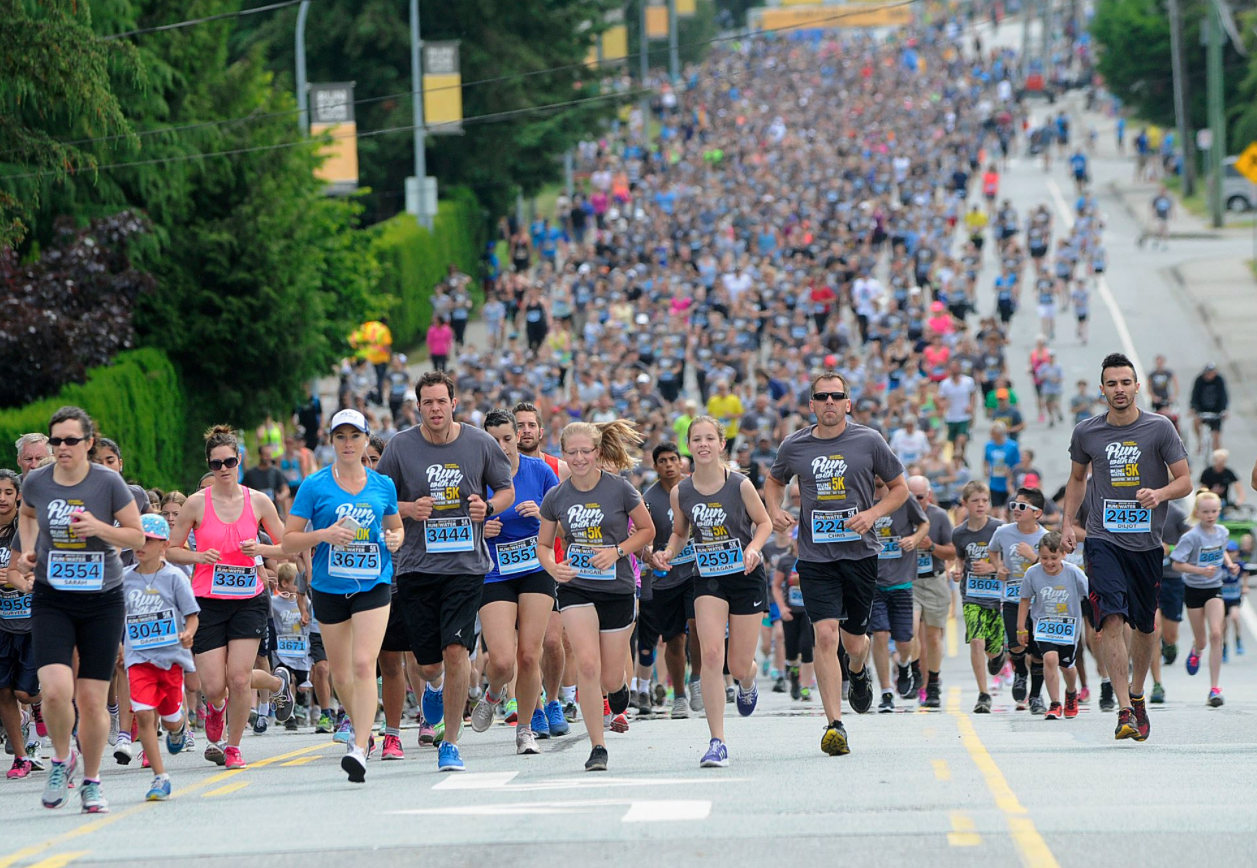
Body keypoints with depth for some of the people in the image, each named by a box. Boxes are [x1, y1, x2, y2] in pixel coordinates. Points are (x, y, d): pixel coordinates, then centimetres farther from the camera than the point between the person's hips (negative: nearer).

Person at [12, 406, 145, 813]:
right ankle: (61, 759, 10)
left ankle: (91, 781, 21)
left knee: (92, 699, 1)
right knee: (56, 690, -19)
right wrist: (27, 551, 6)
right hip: (51, 600, 1)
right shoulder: (36, 481, -1)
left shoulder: (108, 482, -8)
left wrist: (99, 528, -18)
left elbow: (137, 537, -1)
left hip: (103, 600, -1)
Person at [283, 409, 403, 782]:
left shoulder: (383, 485, 5)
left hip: (373, 584, -1)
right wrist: (324, 534, -18)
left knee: (363, 664, -16)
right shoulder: (314, 486, -2)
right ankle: (359, 724, 38)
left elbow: (396, 526, 21)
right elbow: (288, 541, -1)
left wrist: (395, 538, -2)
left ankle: (359, 749, -19)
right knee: (340, 672, 10)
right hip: (329, 587, 1)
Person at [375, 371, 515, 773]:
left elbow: (506, 490, 15)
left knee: (456, 649, -15)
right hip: (417, 567, 1)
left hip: (466, 563, -1)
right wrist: (407, 509, -12)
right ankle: (434, 685, 44)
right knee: (428, 662, 3)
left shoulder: (481, 444, 1)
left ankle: (450, 743, -3)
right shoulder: (400, 447, 0)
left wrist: (488, 506, -7)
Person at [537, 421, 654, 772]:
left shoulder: (620, 489, -8)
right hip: (575, 587, 1)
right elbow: (544, 545, 10)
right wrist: (553, 567, -11)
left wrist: (617, 551, -13)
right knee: (587, 664, -17)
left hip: (617, 588, -1)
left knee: (610, 679, 3)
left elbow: (647, 530, 3)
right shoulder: (556, 498, -2)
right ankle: (597, 747, -8)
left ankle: (619, 685, 44)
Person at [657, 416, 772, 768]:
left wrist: (753, 548, -18)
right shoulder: (680, 492, -5)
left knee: (739, 666, 3)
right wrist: (668, 553, -8)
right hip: (707, 579, 1)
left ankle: (747, 684, 45)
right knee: (711, 654, -18)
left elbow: (764, 522, 0)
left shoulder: (740, 485, -12)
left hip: (746, 577, -1)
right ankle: (717, 742, -14)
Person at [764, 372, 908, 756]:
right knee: (826, 634, -15)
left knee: (853, 638, 9)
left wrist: (873, 513, -10)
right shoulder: (794, 446, 3)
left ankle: (859, 672, 48)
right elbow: (774, 481, 21)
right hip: (815, 555, 0)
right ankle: (834, 725, -14)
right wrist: (775, 511, 1)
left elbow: (899, 488, 8)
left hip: (860, 552, 0)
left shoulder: (868, 442, -1)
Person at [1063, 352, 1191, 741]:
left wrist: (1159, 494, -21)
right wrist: (1067, 524, 12)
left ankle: (1137, 694, 36)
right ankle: (1124, 711, -22)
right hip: (1103, 538, -1)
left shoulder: (1159, 429, -2)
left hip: (1146, 541, 1)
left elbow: (1184, 481, -1)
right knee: (1112, 618, -18)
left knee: (1144, 625, 11)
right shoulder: (1086, 433, 3)